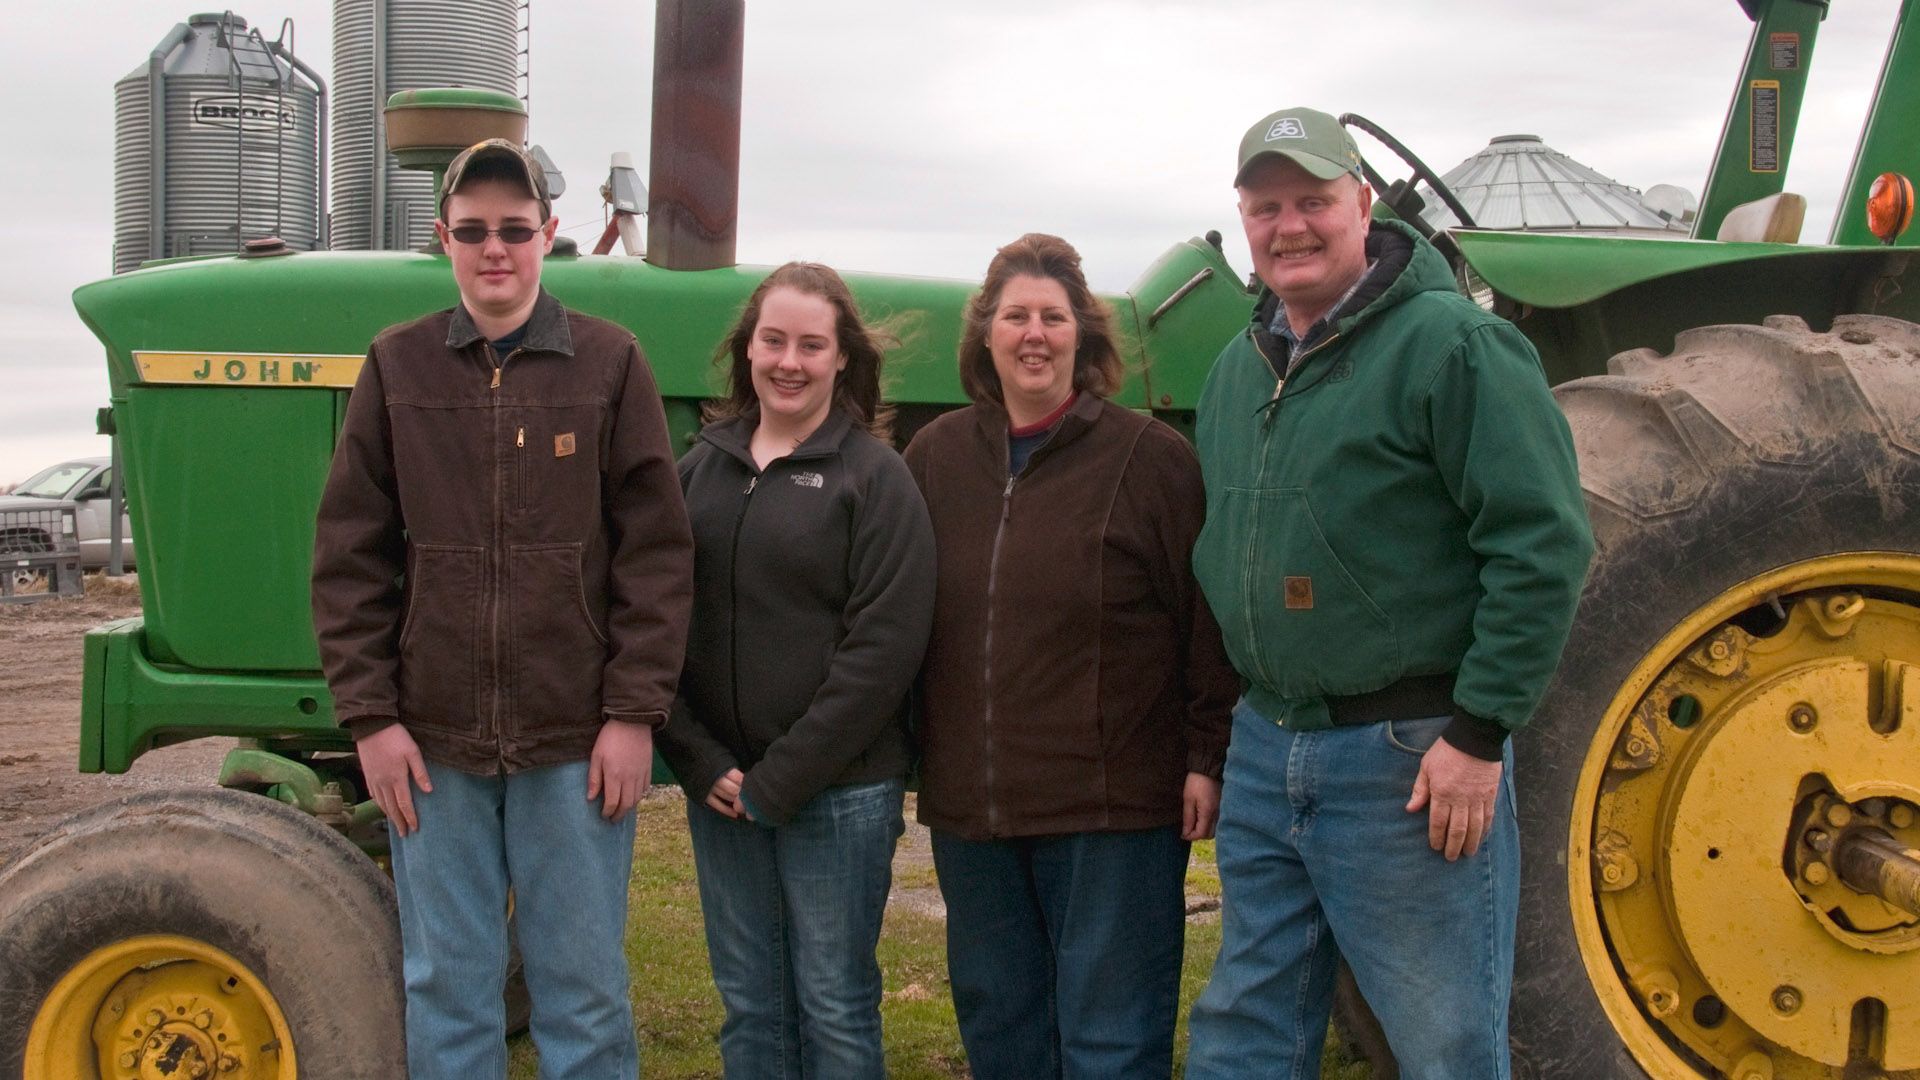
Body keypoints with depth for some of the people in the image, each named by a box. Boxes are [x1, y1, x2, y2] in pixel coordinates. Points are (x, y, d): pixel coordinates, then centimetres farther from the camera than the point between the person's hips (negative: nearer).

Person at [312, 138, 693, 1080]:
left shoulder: (608, 362, -1)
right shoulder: (397, 365, 3)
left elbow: (657, 551, -2)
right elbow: (348, 557, 4)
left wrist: (634, 712, -8)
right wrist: (370, 716, -3)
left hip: (576, 744, -1)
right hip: (432, 743, 2)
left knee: (584, 988, 9)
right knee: (444, 986, 12)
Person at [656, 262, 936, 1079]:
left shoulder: (874, 475, -6)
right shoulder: (702, 467, 6)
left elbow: (886, 645, -13)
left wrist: (778, 781, -14)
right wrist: (701, 763, -7)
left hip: (838, 790, -4)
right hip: (719, 788, 4)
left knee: (834, 1009, 7)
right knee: (749, 1007, 14)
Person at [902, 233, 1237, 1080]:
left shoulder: (1151, 458, -5)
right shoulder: (936, 456, 6)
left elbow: (1208, 618, -6)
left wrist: (1208, 757, -9)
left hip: (1112, 803, -4)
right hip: (969, 803, 5)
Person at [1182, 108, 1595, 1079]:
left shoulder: (1451, 344, -11)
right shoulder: (1237, 368, 12)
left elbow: (1542, 543, -16)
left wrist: (1480, 732, -18)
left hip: (1412, 762, -7)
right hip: (1264, 745, 7)